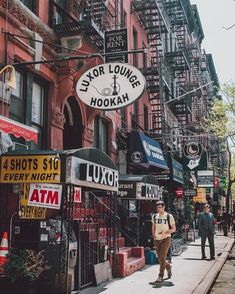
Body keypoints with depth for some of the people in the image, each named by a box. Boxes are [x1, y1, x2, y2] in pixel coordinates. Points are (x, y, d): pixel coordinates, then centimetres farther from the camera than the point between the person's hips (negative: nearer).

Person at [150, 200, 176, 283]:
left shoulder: (169, 216, -5)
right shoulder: (154, 216, 7)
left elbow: (173, 229, -4)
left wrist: (165, 232, -18)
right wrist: (154, 238, 9)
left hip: (166, 239, -5)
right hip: (157, 239, 5)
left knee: (162, 258, -13)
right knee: (160, 259, 10)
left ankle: (160, 276, -8)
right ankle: (168, 267, 39)